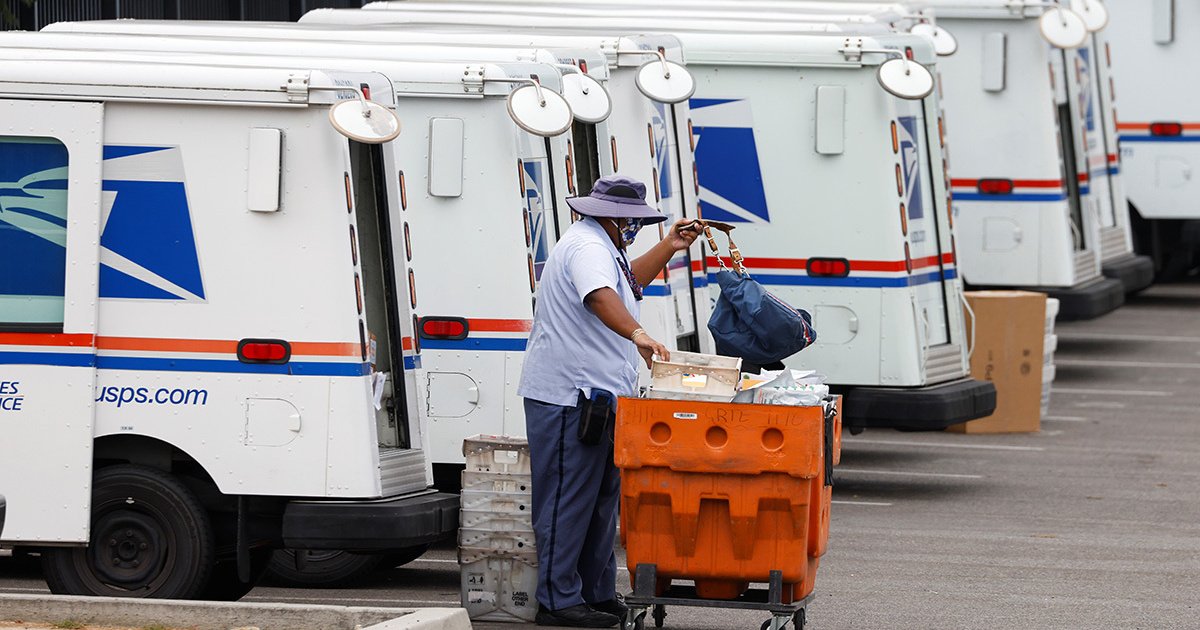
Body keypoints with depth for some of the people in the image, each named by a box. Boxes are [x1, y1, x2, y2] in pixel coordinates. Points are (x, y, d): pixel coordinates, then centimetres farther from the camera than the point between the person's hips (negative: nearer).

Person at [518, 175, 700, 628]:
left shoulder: (599, 246, 20)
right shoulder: (587, 247, -17)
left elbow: (629, 282, 39)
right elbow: (600, 296, -37)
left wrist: (669, 248, 30)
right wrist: (638, 334, -52)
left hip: (594, 397, 12)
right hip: (569, 398, -12)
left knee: (600, 500, 16)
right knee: (569, 499, -9)